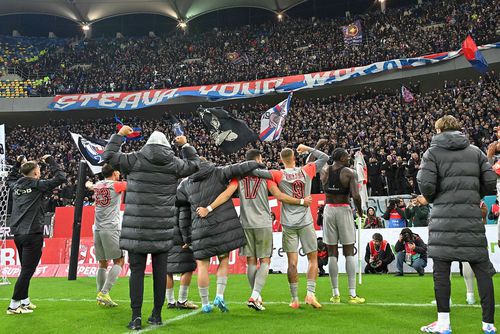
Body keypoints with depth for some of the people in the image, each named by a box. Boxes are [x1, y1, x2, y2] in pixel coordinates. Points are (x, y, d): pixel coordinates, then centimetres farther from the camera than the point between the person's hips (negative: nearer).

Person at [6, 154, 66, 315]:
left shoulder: (16, 185, 10)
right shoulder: (37, 185, -9)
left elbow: (9, 179, 35)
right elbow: (60, 177, -8)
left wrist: (18, 163, 32)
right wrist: (51, 161, 2)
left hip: (18, 233, 8)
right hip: (32, 234, -8)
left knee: (26, 269, 18)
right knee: (27, 270, -2)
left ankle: (24, 301, 25)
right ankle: (13, 305, 0)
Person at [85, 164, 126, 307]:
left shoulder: (97, 185, 14)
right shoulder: (116, 185, -4)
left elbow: (90, 186, 38)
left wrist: (89, 184, 60)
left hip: (97, 229, 6)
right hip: (111, 229, -6)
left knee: (102, 264, 11)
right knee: (118, 261, -1)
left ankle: (100, 295, 10)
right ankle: (104, 293, -10)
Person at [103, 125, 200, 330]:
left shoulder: (135, 160, -1)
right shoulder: (173, 164, 3)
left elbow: (108, 155, 9)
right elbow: (194, 163, 21)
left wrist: (119, 134, 20)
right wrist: (185, 145, 34)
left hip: (137, 228, -1)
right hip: (163, 229, 1)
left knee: (137, 271, 2)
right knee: (160, 271, 9)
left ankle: (136, 317, -3)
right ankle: (157, 315, 17)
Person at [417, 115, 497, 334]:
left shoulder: (433, 152, 1)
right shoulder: (475, 151, 11)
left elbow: (426, 183, -10)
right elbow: (491, 181, 5)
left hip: (444, 217, -3)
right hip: (472, 217, 3)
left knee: (441, 270, 2)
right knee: (482, 269, 8)